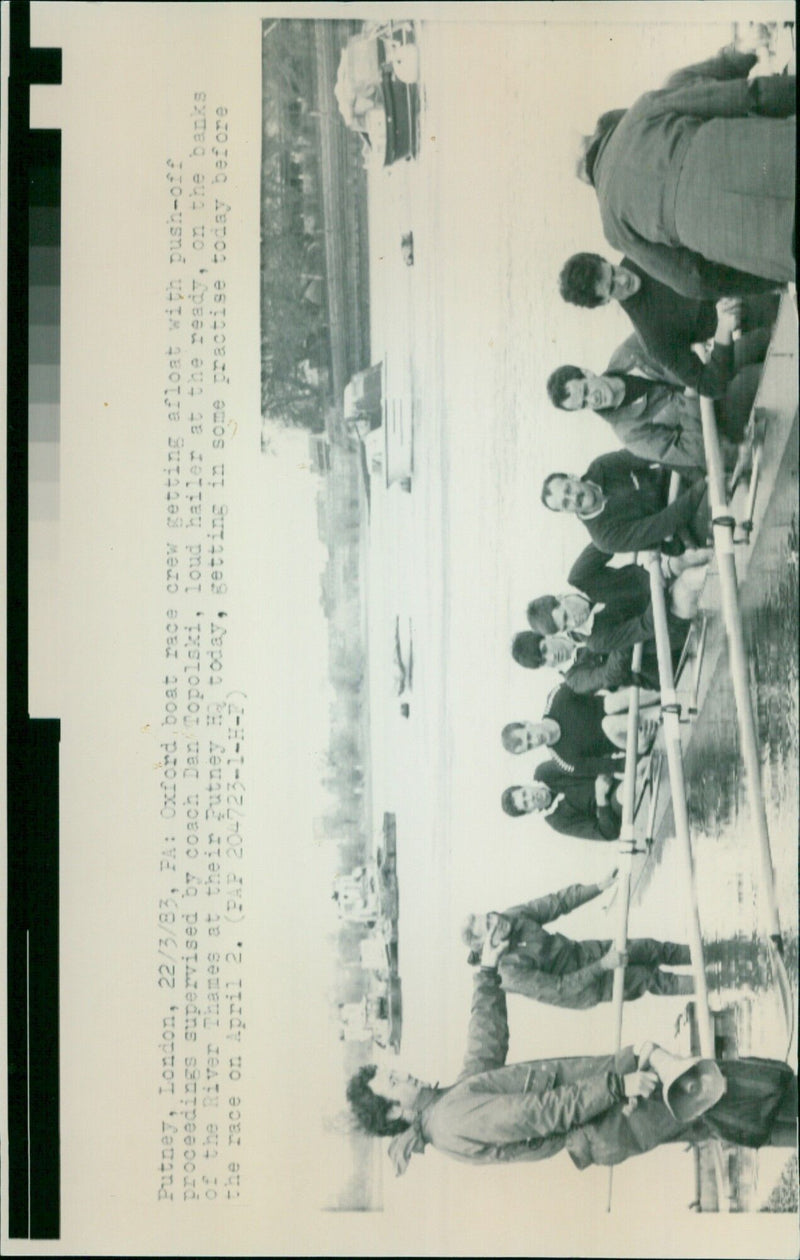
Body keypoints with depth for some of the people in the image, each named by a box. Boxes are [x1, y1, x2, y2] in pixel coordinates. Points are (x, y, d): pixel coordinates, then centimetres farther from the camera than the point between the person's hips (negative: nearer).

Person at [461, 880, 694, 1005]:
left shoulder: (515, 916, -17)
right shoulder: (512, 972, -34)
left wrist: (599, 887, -22)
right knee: (648, 978, -4)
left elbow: (557, 903, -12)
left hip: (581, 951, 6)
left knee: (649, 948, 5)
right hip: (585, 991, -6)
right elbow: (559, 990, -29)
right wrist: (601, 966, -28)